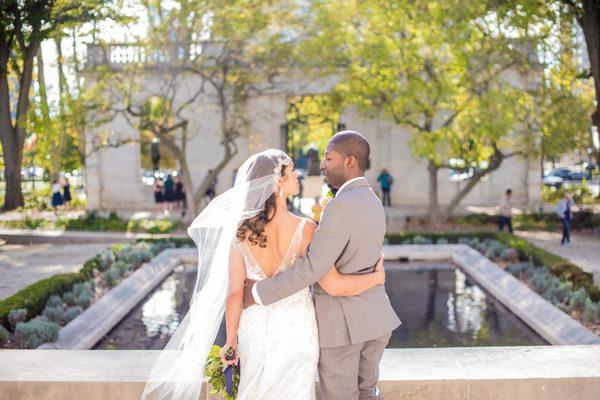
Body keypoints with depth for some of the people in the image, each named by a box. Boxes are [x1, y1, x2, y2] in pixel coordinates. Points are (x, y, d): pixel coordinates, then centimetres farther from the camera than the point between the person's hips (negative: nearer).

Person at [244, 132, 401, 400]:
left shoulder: (341, 206, -22)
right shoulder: (373, 202, 9)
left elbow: (313, 266, -27)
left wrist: (260, 292, -20)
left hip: (341, 322, -8)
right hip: (374, 316, 8)